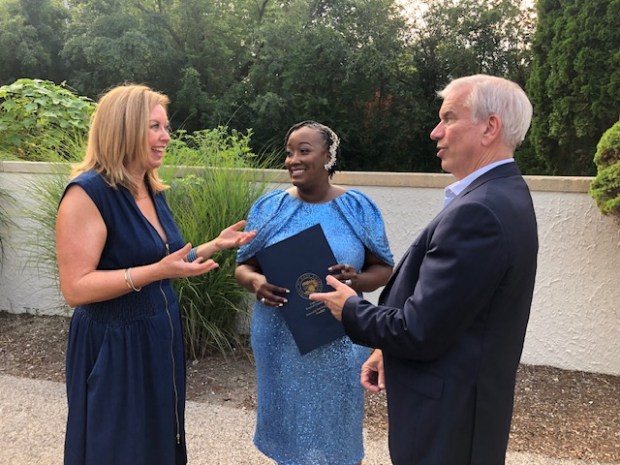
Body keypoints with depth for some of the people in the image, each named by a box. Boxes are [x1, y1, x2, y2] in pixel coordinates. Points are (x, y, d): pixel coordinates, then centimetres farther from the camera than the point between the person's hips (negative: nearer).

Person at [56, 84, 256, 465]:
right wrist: (158, 271, -31)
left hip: (160, 337, 8)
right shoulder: (87, 193, -19)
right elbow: (76, 288, -23)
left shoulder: (153, 191, 7)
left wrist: (215, 245, 5)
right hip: (113, 347, -8)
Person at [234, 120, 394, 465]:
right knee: (288, 420, 16)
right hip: (281, 340, 1)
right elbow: (243, 266, 4)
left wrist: (358, 280, -19)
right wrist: (256, 282, -18)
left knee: (335, 424, 15)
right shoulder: (269, 207, 0)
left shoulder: (358, 207, -2)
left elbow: (383, 268, 2)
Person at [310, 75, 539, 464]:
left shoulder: (478, 211, -28)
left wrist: (350, 310, -10)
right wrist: (390, 349, 8)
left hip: (447, 419, -9)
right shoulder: (503, 194, 4)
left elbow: (420, 332, -27)